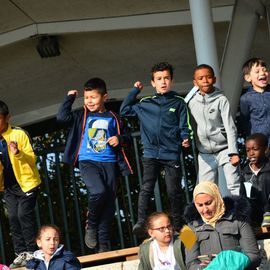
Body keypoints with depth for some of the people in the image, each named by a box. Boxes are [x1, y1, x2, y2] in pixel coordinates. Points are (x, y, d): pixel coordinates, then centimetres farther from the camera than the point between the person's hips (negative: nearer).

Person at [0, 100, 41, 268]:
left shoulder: (19, 134, -14)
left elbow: (32, 158, -14)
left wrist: (18, 153, -32)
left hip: (26, 182, -6)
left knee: (24, 215, -11)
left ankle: (31, 252, -2)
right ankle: (21, 253, 9)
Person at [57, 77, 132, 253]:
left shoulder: (112, 118, 10)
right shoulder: (82, 116, 7)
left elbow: (125, 137, 20)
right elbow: (62, 117, -9)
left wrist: (120, 139, -3)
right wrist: (70, 97, 0)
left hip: (109, 163, 3)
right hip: (88, 162, -3)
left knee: (109, 203, 1)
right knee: (99, 191, -28)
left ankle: (104, 245, 9)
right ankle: (91, 225, 0)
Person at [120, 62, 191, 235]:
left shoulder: (179, 103, 7)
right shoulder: (145, 104, 12)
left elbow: (184, 126, 5)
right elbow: (124, 110, 18)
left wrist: (185, 138, -15)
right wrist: (135, 91, 14)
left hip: (172, 154, -1)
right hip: (151, 154, 1)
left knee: (174, 191, 2)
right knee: (146, 189, -9)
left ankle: (178, 224, 12)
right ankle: (141, 222, -14)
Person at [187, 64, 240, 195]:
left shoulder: (221, 100, -7)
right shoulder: (192, 102, 2)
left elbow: (230, 127, -9)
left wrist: (233, 152, -14)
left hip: (224, 150, -3)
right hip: (205, 154, 3)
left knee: (235, 187, -5)